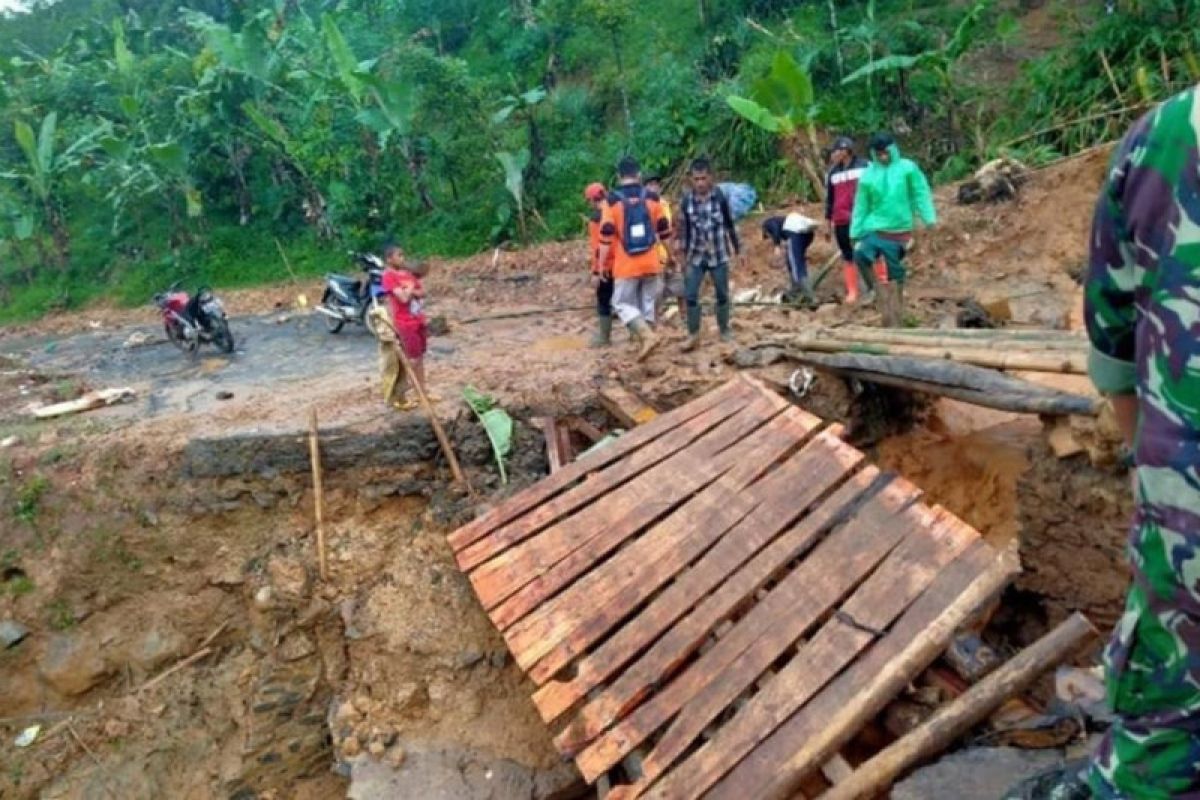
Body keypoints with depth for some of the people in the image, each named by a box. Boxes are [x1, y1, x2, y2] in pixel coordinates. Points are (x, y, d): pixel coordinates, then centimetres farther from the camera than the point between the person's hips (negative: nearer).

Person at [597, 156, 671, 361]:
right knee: (647, 301, 15)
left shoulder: (613, 201, -7)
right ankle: (644, 339, 18)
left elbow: (606, 237, -9)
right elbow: (664, 231, 7)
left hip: (626, 265, -3)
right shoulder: (651, 198, 2)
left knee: (622, 304, 5)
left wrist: (602, 263, 0)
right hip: (651, 263, 3)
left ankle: (648, 336, -13)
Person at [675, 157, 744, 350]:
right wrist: (682, 255, 5)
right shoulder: (687, 201, -4)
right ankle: (693, 334, 9)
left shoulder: (720, 198, -9)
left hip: (719, 255, -1)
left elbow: (730, 226, -1)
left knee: (722, 295, 9)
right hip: (695, 256, 1)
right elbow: (683, 230, 4)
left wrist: (738, 251, 4)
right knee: (691, 295, -3)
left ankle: (725, 331, 24)